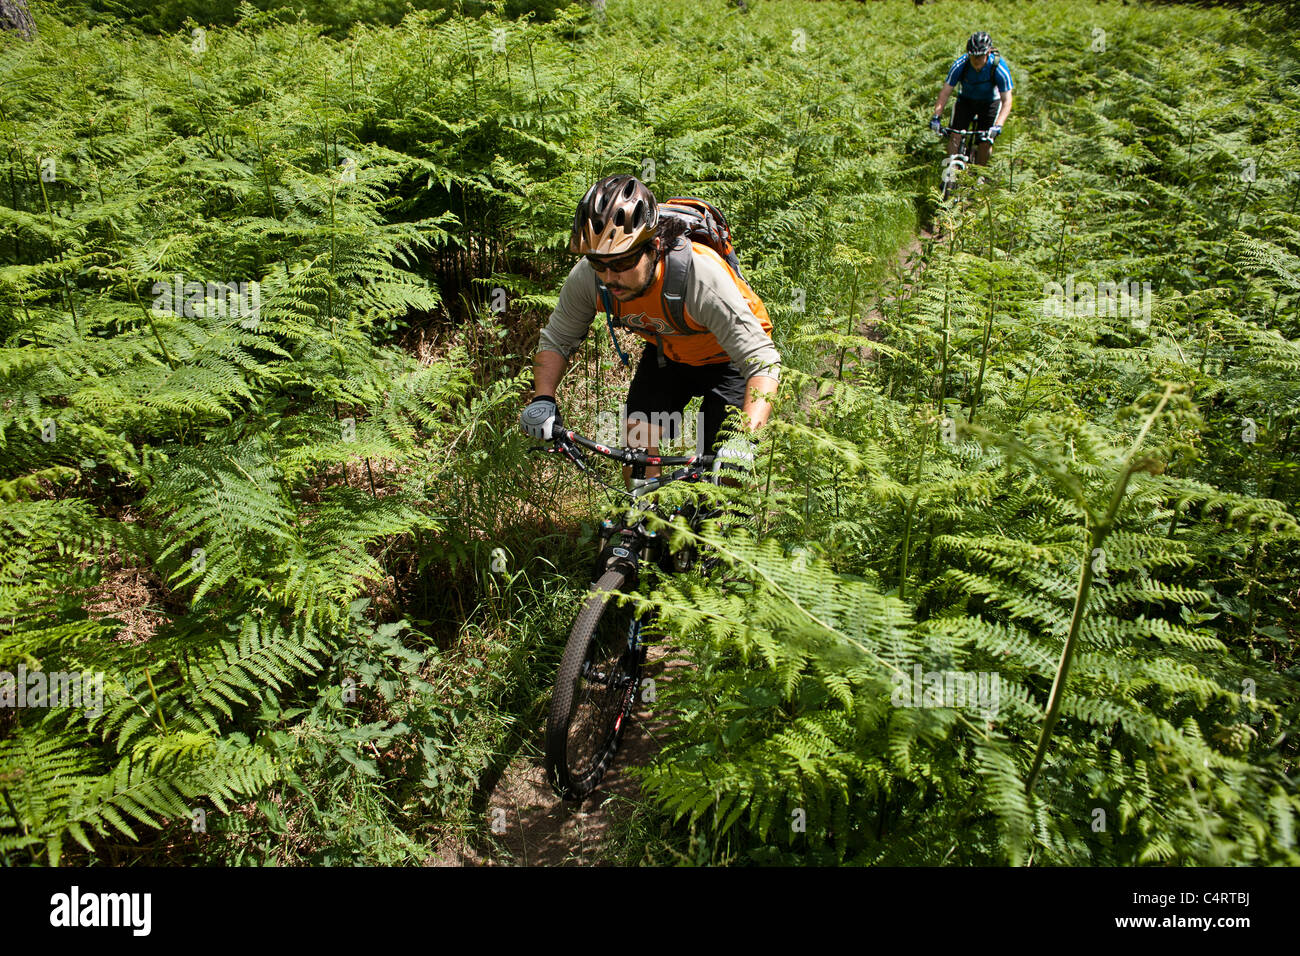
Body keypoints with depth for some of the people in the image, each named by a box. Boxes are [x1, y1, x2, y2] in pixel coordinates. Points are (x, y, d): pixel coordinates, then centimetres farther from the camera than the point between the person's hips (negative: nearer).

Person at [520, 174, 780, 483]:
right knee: (637, 450, -11)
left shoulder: (701, 276, -40)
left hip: (727, 359, -4)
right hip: (666, 353, 4)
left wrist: (745, 438, -52)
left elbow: (763, 362, -39)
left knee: (723, 468, -12)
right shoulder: (587, 277, -26)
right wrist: (543, 399, -26)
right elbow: (556, 340, -8)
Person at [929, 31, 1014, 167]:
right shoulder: (960, 64, -27)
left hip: (990, 102, -1)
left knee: (986, 142, -8)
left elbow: (1007, 101, -30)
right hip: (966, 99, 1)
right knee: (955, 135, -15)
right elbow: (945, 92, -24)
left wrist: (998, 125, -44)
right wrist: (936, 116, -39)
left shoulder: (999, 68, -31)